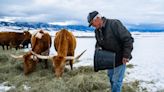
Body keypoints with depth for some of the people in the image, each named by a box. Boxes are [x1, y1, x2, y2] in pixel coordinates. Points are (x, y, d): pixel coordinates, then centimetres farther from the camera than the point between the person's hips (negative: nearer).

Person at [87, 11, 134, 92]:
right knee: (110, 77, 20)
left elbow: (128, 39, -24)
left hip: (120, 58, -7)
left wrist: (126, 55, -23)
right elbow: (98, 43, 15)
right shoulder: (97, 30, 0)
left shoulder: (114, 24, -24)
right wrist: (98, 48, -9)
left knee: (116, 80, 0)